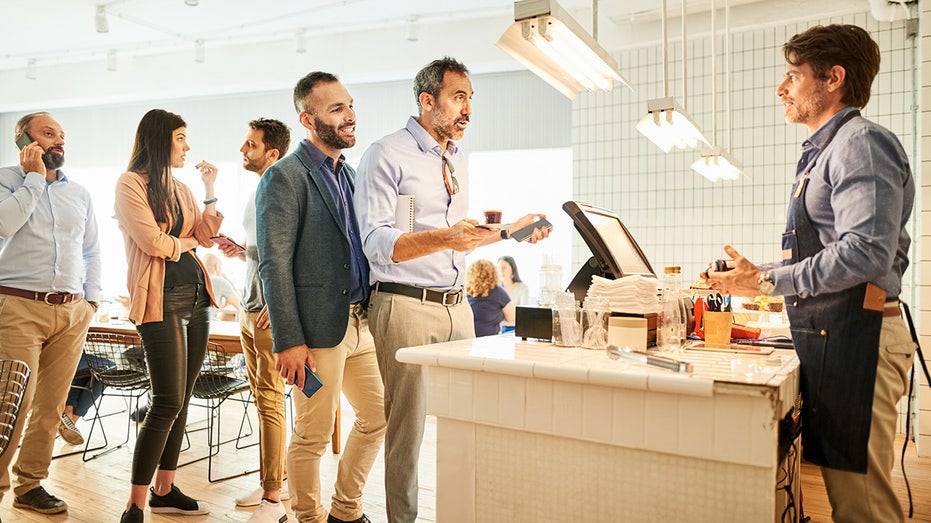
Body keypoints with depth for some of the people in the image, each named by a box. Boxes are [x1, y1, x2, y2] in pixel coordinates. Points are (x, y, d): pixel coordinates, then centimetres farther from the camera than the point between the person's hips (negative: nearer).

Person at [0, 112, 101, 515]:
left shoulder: (79, 193, 17)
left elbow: (92, 251, 21)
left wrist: (92, 299, 12)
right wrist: (35, 177, -7)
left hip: (72, 312, 4)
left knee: (50, 406, 7)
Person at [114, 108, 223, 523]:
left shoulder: (181, 188, 17)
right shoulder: (130, 184, -4)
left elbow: (207, 237, 11)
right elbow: (153, 243, -13)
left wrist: (210, 191, 4)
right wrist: (187, 242, 4)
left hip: (196, 297, 7)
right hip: (161, 300, -7)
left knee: (181, 400, 9)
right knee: (168, 403, -10)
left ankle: (164, 490, 20)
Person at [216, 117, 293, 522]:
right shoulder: (254, 195, 17)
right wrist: (239, 253, 6)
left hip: (272, 312, -10)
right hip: (249, 310, 10)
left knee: (270, 400, -6)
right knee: (261, 398, 14)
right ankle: (277, 480, 26)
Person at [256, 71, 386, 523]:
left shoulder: (347, 174, 15)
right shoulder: (284, 177, -10)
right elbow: (274, 266, -15)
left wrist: (369, 312, 11)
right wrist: (289, 342, -18)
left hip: (359, 323, 9)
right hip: (318, 328, -8)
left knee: (377, 417, 17)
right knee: (313, 436, 4)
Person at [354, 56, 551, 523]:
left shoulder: (458, 160, 18)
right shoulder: (386, 155, -6)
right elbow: (377, 243, -15)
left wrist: (510, 231, 11)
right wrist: (444, 238, -28)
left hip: (457, 305, 7)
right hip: (406, 306, -7)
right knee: (406, 424, 1)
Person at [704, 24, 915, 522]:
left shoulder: (861, 143, -10)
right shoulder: (824, 150, 19)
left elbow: (867, 253, -22)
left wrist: (767, 281, -16)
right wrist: (759, 277, 13)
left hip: (855, 334, -9)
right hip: (826, 334, 9)